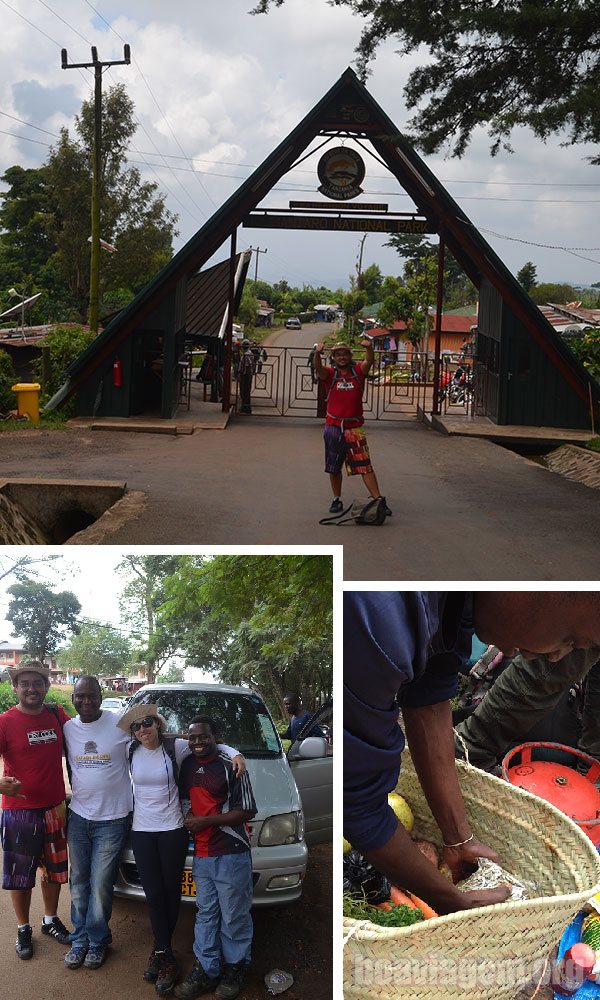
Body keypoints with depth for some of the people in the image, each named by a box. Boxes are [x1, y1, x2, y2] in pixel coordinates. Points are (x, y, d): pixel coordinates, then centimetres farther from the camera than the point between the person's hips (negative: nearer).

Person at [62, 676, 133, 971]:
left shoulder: (120, 724, -12)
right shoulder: (68, 728, 1)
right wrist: (78, 792, 10)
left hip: (112, 819, -4)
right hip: (78, 816, 4)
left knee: (100, 885, 1)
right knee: (78, 882, 12)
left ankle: (97, 940, 20)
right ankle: (80, 938, 27)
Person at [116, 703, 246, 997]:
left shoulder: (176, 747, -9)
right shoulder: (131, 752, -2)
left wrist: (235, 754, -16)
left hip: (172, 830, -1)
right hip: (141, 831, 2)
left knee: (171, 893, 8)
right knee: (154, 895, 4)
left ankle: (160, 951, 25)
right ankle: (164, 955, 16)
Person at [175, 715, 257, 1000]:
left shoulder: (231, 767, -12)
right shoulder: (188, 766, 8)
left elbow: (248, 811, -13)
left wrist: (205, 821, -15)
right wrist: (187, 817, 6)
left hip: (231, 855, -6)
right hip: (201, 854, 6)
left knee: (234, 915, 5)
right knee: (205, 914, 13)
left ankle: (234, 968, 20)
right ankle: (206, 970, 23)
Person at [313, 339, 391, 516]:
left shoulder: (358, 371, 3)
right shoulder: (330, 373, 2)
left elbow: (368, 363, -17)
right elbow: (318, 368, -19)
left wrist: (369, 348, -39)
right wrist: (317, 353, -41)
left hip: (354, 427, -1)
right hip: (333, 426, 1)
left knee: (365, 465, -5)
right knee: (334, 468, 11)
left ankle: (378, 500, -4)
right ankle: (337, 500, 25)